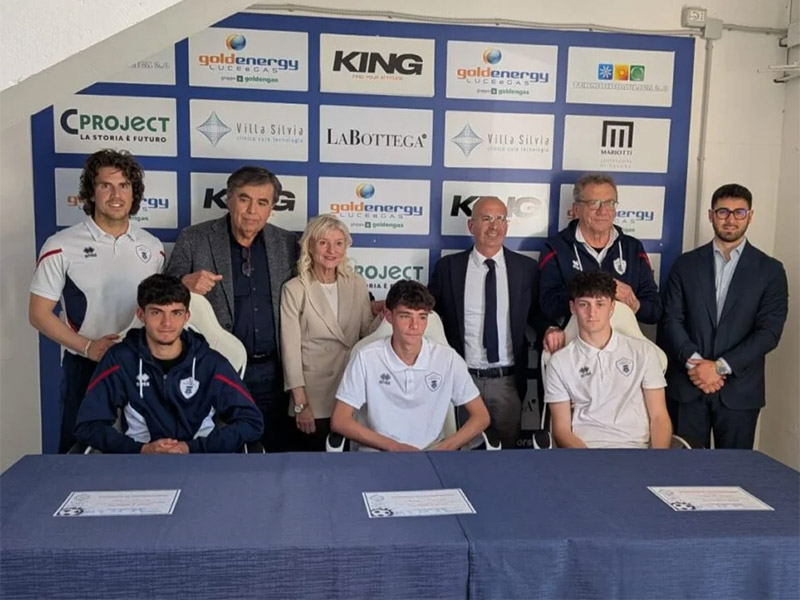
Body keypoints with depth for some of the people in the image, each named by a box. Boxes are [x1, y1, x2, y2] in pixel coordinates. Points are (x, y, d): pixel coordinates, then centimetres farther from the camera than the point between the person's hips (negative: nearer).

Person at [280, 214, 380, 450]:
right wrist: (300, 403, -12)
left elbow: (367, 333, 9)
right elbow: (290, 349, -9)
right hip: (314, 395, -3)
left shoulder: (357, 284, 5)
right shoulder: (295, 289, -6)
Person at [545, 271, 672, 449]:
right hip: (585, 445, -1)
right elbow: (562, 429, 5)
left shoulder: (643, 351, 13)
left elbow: (659, 416, 10)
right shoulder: (560, 362, 9)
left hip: (636, 444, 2)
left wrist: (659, 450, -9)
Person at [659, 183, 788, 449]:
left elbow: (769, 331, -4)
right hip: (687, 386, 1)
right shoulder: (686, 264, 7)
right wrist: (694, 362, -13)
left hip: (739, 390, 0)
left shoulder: (770, 270, 4)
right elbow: (671, 319, 1)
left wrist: (720, 367, -12)